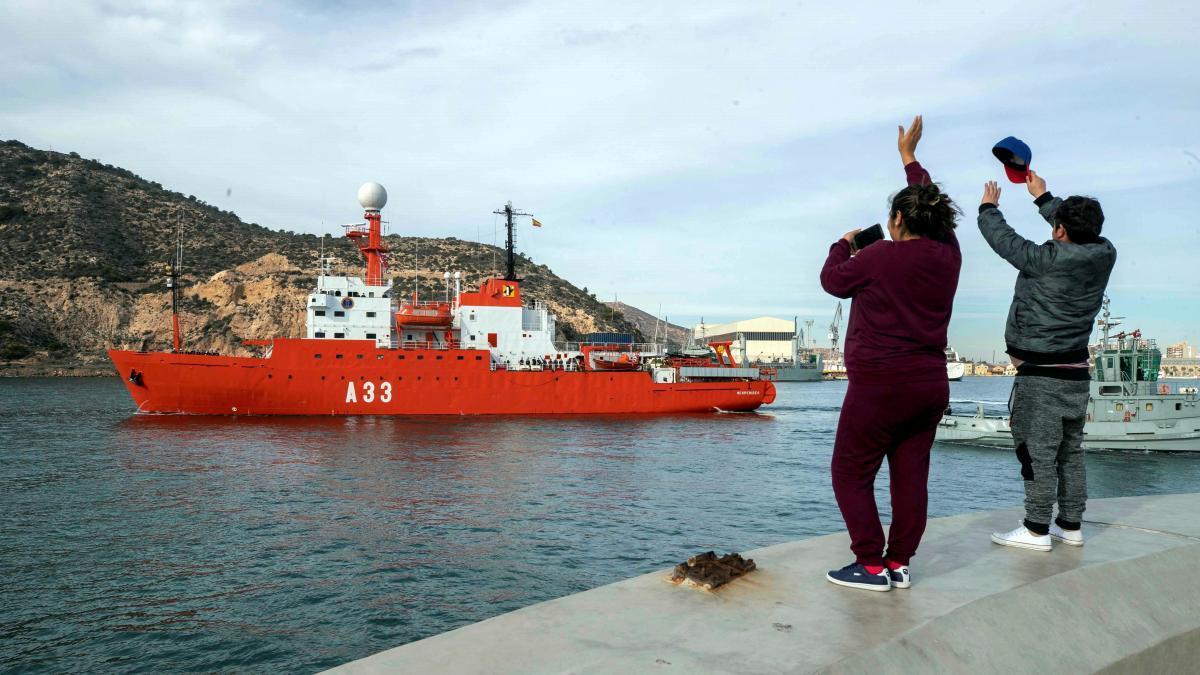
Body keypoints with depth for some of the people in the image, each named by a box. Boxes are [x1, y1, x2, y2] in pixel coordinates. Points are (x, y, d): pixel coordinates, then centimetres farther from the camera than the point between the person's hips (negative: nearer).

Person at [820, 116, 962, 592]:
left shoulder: (881, 256, -13)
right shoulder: (948, 255, 6)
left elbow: (834, 280, 2)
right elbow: (930, 205, 23)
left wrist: (844, 245, 21)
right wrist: (909, 157, 35)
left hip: (880, 384, -7)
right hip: (930, 384, 7)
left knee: (851, 473, 2)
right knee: (911, 476, 9)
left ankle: (871, 565, 2)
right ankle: (899, 564, 14)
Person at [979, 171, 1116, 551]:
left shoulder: (1049, 260, -18)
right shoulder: (1104, 255, 1)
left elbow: (1005, 241, -6)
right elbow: (1080, 233, 21)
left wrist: (988, 208, 13)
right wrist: (1043, 198, 31)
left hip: (1042, 374, -7)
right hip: (1077, 371, 8)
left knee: (1038, 452, -3)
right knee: (1071, 452, 13)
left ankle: (1036, 531, 0)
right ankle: (1070, 526, 20)